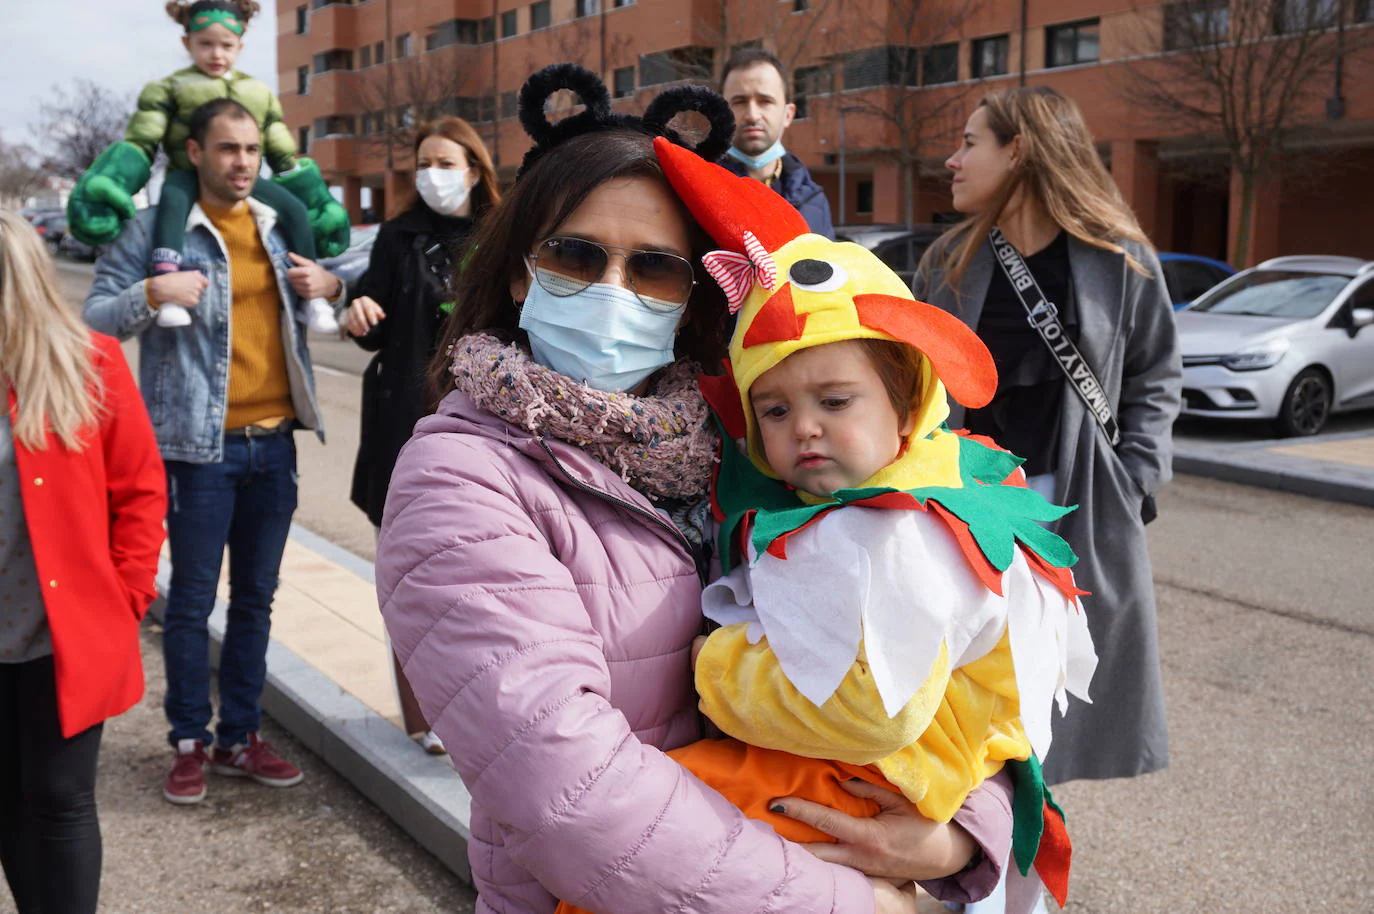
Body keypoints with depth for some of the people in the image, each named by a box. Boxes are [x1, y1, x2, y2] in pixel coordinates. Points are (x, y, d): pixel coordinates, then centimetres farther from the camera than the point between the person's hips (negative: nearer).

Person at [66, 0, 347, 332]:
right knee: (173, 198, -37)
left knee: (296, 209, -21)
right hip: (190, 177, -3)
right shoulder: (168, 90, 8)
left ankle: (311, 296, -12)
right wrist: (108, 187, -17)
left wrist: (320, 205, 13)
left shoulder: (260, 93, 18)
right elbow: (141, 144, 0)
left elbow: (284, 156, 20)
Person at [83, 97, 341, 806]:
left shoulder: (280, 228, 11)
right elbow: (96, 317, -4)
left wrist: (331, 286, 0)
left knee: (255, 599, 12)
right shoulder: (156, 230, -3)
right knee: (192, 601, 3)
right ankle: (190, 742, 18)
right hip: (201, 445, -5)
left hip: (274, 442, 5)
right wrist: (153, 293, -23)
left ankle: (240, 737, 24)